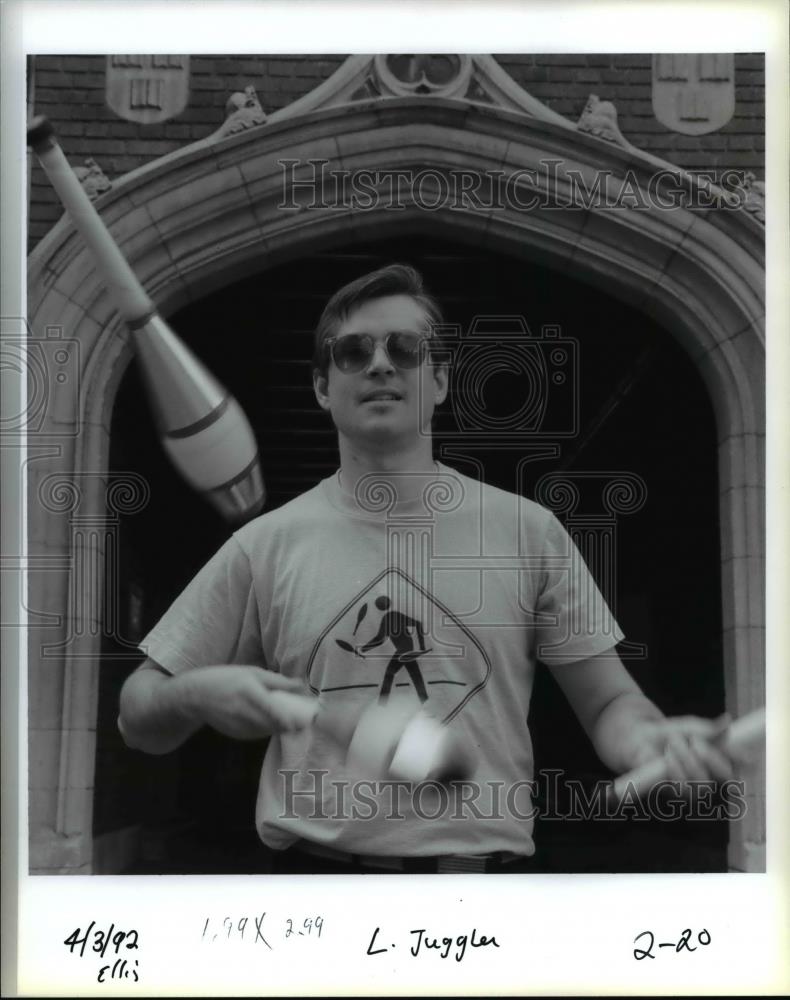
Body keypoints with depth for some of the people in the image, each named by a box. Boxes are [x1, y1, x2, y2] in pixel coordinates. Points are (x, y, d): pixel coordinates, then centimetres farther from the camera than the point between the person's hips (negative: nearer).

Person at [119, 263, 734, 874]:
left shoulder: (528, 531, 2)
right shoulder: (266, 546, 1)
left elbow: (607, 702, 5)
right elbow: (139, 721, 6)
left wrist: (650, 738, -17)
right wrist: (197, 694, -16)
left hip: (487, 859, 0)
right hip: (316, 862, 0)